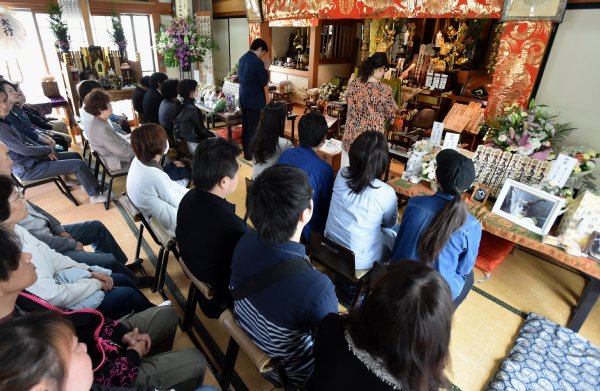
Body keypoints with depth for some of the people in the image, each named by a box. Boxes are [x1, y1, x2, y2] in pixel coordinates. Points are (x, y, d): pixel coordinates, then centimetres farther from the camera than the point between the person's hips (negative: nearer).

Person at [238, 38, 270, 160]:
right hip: (254, 99, -8)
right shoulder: (257, 62, -18)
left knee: (245, 125, 17)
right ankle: (249, 153, 8)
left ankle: (245, 149, 27)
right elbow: (264, 82, -15)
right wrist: (266, 68, -2)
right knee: (252, 127, 1)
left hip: (243, 98, 8)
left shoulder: (242, 59, 9)